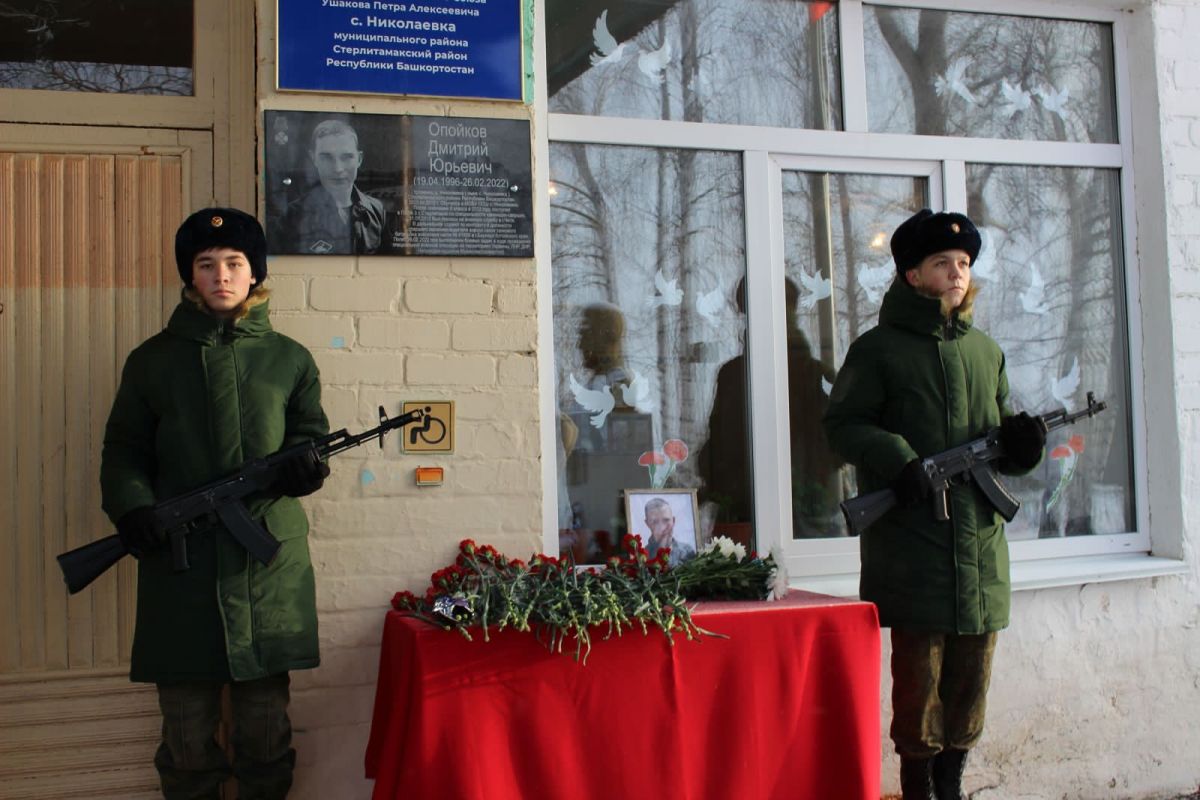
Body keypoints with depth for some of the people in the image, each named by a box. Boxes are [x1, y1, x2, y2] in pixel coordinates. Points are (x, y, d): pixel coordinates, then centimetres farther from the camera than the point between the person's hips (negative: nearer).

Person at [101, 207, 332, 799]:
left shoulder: (290, 360, 9)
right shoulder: (153, 360, 9)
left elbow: (310, 435, 12)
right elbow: (124, 450, 10)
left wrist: (306, 464, -11)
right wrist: (130, 506, -8)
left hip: (270, 562, 0)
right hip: (178, 563, 0)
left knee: (266, 723, 8)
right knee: (186, 726, 5)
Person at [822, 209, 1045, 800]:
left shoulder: (985, 350, 16)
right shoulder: (880, 347, -1)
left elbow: (1000, 431, 21)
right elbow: (842, 422, -5)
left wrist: (1019, 438, -2)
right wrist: (895, 458, -19)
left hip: (980, 540, 6)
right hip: (911, 539, -5)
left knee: (971, 672, 11)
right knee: (919, 669, -2)